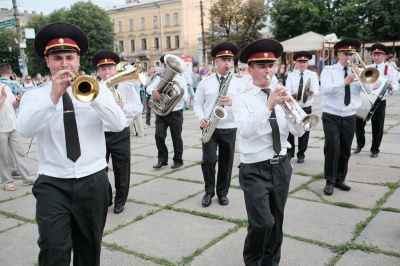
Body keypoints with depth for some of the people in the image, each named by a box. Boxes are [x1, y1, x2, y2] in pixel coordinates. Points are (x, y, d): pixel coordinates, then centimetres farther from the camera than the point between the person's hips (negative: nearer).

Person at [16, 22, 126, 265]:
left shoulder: (97, 89, 3)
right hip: (52, 184, -1)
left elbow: (120, 125, -12)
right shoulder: (34, 96, 2)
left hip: (93, 181, 1)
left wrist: (92, 95, -25)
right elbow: (24, 130, -17)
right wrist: (53, 97, -27)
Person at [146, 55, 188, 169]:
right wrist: (153, 91, -21)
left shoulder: (180, 79, -2)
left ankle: (178, 160, 21)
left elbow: (185, 97, -11)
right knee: (159, 136, -2)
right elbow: (148, 87, 1)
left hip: (175, 113, -3)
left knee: (176, 137, 6)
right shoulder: (160, 77, 9)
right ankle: (162, 159, 13)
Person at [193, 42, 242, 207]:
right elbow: (197, 103, 6)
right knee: (208, 160, -8)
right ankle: (209, 191, 15)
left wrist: (233, 102, -23)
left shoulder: (237, 83, 3)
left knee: (226, 163, 8)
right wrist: (201, 118, -11)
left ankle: (222, 193, 27)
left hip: (229, 129, 1)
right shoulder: (205, 82, 3)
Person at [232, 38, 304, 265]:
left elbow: (299, 132, -2)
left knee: (276, 222, 15)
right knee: (262, 223, -12)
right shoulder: (242, 99, -6)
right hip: (255, 170, -4)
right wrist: (268, 105, -31)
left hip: (281, 166, 5)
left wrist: (291, 108, -19)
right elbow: (245, 131, -24)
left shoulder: (282, 96, 5)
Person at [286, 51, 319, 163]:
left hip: (306, 108, 0)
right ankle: (290, 152, 21)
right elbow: (288, 91, -8)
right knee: (290, 129, 3)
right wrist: (291, 95, -31)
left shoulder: (313, 75, -1)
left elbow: (316, 91, -11)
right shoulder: (291, 75, 1)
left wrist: (311, 92, -35)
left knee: (304, 131, 6)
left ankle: (301, 154, 20)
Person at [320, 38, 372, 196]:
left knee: (345, 150, 9)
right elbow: (325, 89, -20)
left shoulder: (357, 71, 9)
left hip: (350, 117, 4)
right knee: (333, 149, -10)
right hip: (331, 116, -4)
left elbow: (369, 90, -2)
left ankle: (340, 180, 23)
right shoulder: (328, 70, -3)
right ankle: (329, 182, 3)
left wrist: (359, 76, -16)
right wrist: (344, 81, -30)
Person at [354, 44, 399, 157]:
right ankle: (360, 144, 25)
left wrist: (391, 87, -24)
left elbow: (396, 85, -2)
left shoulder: (390, 70, 0)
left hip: (379, 102, -2)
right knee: (359, 123, 3)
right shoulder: (367, 68, 8)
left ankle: (375, 149, 20)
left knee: (377, 127, 5)